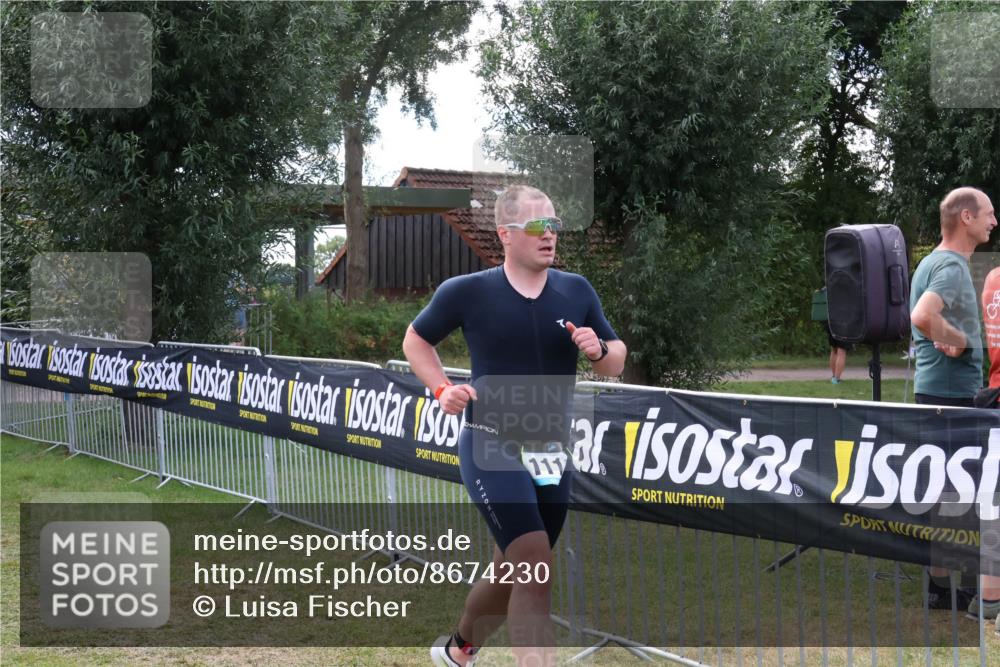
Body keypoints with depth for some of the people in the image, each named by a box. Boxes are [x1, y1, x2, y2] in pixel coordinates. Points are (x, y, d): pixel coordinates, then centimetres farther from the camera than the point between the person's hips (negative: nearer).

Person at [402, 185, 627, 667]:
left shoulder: (577, 291, 3)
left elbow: (616, 362, 9)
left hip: (550, 453, 5)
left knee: (512, 575, 16)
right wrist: (442, 389, -7)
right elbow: (415, 341, 9)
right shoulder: (467, 292, -6)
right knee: (535, 570, -20)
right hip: (490, 447, -5)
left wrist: (597, 350, -13)